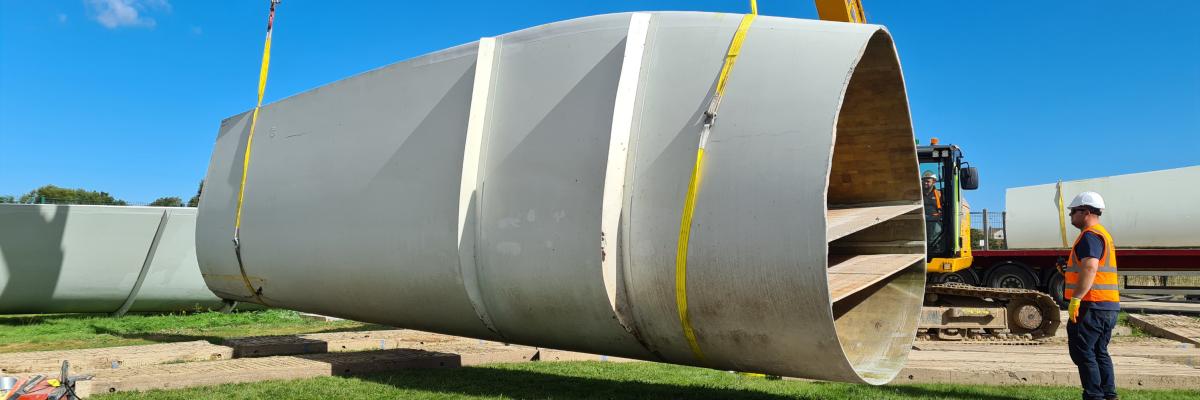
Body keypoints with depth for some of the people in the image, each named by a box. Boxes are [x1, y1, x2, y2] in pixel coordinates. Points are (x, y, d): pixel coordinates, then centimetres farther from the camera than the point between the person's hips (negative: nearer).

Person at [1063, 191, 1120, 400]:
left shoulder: (1090, 236, -14)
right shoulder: (1104, 234, 21)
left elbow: (1090, 268, -26)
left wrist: (1076, 298, -27)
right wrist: (1069, 271, 23)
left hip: (1092, 305, -10)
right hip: (1108, 305, 10)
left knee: (1082, 351, -5)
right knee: (1099, 352, 16)